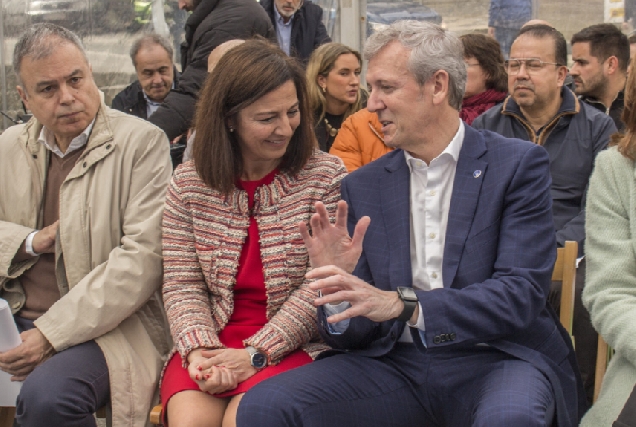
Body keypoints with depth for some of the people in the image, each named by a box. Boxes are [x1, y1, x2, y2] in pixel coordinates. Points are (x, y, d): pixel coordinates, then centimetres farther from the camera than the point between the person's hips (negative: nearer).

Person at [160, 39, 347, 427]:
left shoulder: (326, 177, -2)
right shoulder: (189, 184, 6)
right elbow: (182, 284, 4)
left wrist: (256, 355, -15)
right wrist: (199, 349, -15)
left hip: (292, 346, -2)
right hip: (213, 341, 3)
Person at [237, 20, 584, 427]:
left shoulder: (519, 164, -2)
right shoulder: (363, 186, 9)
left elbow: (521, 294, -13)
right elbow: (354, 330, 9)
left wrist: (403, 304, -24)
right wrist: (335, 290, -15)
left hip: (495, 358, -3)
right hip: (395, 362, 4)